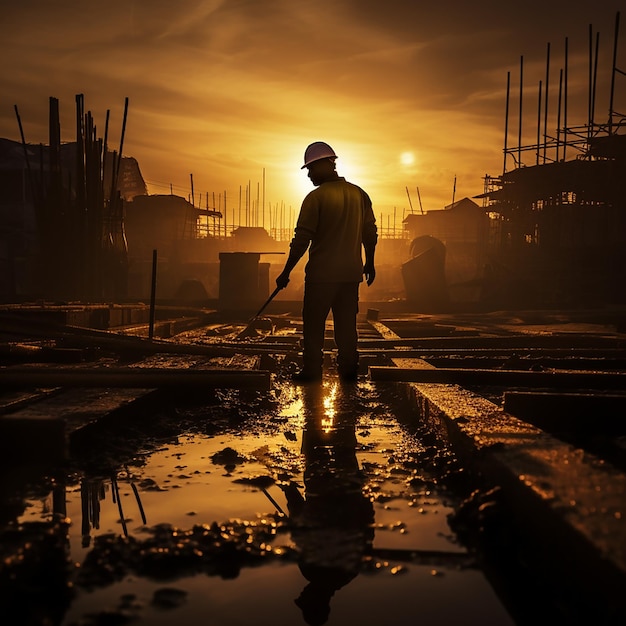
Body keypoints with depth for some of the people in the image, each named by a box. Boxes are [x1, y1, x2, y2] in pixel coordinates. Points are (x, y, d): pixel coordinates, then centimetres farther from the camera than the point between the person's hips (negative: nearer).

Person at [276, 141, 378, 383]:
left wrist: (286, 272, -5)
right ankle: (348, 370, 16)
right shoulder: (359, 194, 5)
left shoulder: (316, 197, -11)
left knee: (313, 324, 6)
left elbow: (301, 240, -12)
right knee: (347, 324, 12)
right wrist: (369, 263, 23)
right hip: (351, 272, 5)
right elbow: (370, 233, 10)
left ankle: (312, 370, 8)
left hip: (321, 273, -5)